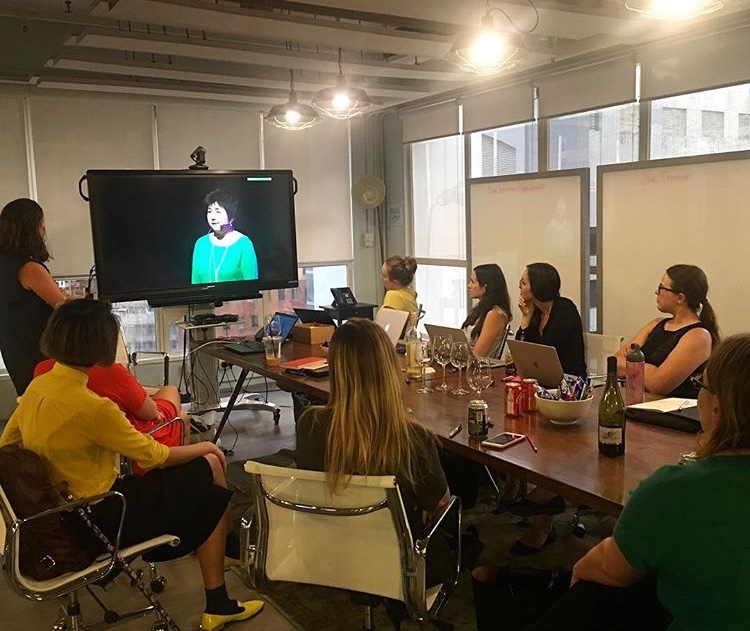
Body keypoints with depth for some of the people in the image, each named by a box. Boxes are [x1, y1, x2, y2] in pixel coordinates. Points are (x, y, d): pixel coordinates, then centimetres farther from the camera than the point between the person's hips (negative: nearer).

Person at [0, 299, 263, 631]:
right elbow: (155, 457, -17)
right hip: (100, 515, -8)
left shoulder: (37, 386, -3)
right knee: (210, 465, 2)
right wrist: (204, 447, 1)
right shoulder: (92, 406, -28)